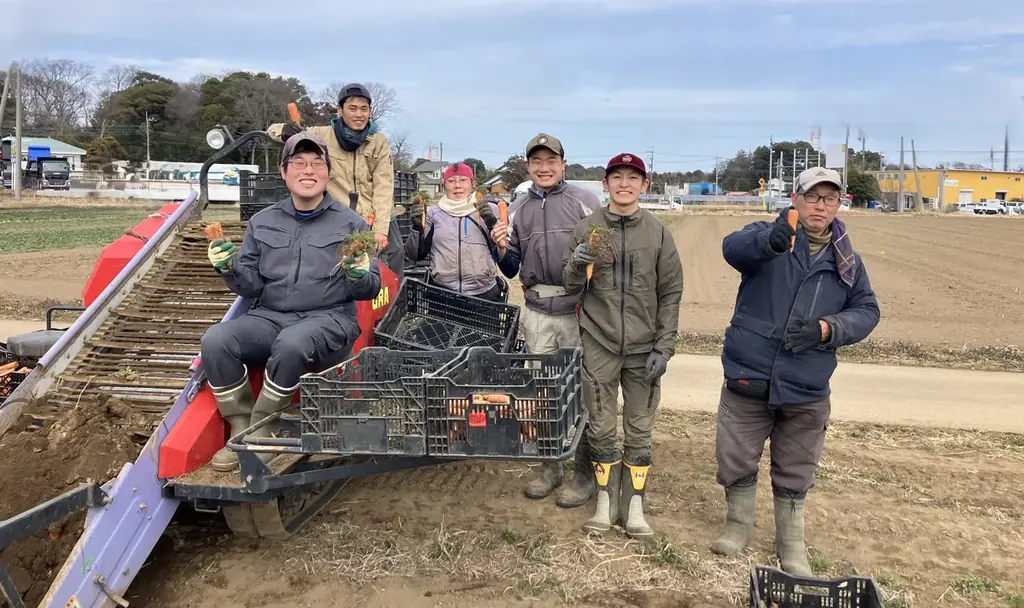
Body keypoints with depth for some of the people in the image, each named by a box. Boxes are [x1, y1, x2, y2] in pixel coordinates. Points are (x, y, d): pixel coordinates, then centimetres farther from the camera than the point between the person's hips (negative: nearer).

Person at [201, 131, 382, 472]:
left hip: (329, 320, -3)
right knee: (215, 341, -23)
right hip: (270, 317, 4)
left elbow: (369, 291, 4)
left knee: (291, 343, -36)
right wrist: (230, 268, -10)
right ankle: (241, 428, -8)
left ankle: (262, 432, -15)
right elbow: (251, 286, 11)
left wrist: (360, 276, -19)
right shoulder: (262, 223, 14)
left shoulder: (351, 224, 6)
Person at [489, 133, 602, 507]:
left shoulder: (585, 202, -1)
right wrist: (502, 248, -7)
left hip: (578, 310, -4)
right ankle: (550, 465, 27)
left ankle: (585, 472, 14)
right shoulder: (518, 209, 12)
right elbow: (510, 270, 13)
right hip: (537, 312, 4)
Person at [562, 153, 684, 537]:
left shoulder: (658, 232, 2)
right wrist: (577, 266, -16)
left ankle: (634, 505, 17)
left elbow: (671, 293, 3)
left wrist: (664, 347, -3)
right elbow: (571, 288, 6)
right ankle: (606, 502, 19)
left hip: (643, 347, 0)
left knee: (640, 430, 6)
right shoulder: (586, 229, 2)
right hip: (599, 345, 0)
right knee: (601, 428, 6)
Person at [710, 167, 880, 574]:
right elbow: (733, 248, -25)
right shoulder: (768, 238, -3)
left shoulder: (847, 261, 8)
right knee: (736, 461, 10)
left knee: (795, 475, 14)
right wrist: (770, 240, -48)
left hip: (806, 390, 2)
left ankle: (792, 543, 34)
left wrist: (827, 328, -14)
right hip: (749, 377, -2)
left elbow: (867, 310, 7)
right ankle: (739, 524, 35)